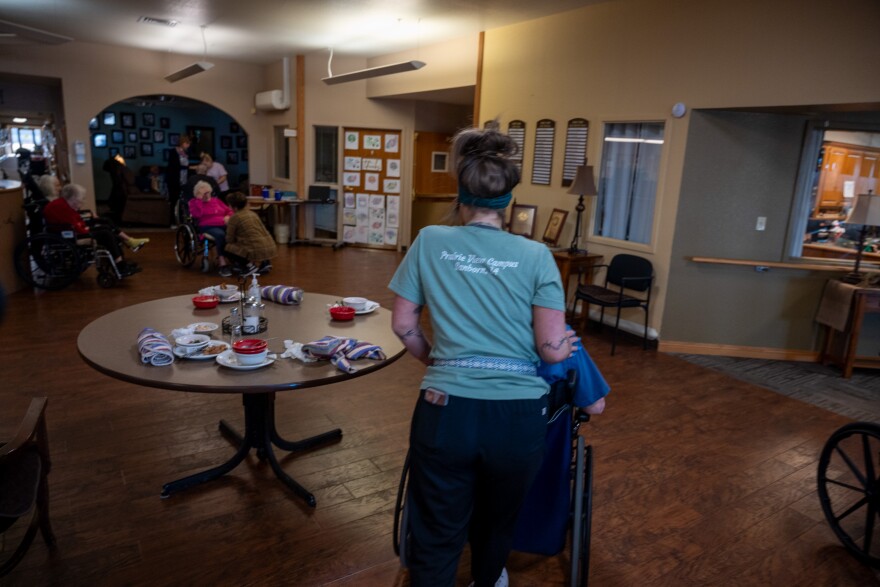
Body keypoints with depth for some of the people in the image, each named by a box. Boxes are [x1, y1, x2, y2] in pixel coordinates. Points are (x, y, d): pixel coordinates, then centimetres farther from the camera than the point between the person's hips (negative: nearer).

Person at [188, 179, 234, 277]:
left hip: (223, 224, 4)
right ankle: (223, 264, -44)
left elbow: (229, 211, 26)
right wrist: (199, 199, -2)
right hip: (208, 227, -4)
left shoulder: (216, 200, 26)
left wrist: (228, 217, 3)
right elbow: (197, 215, -6)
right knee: (220, 234, -40)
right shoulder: (194, 202, 14)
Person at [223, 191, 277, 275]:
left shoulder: (235, 217, -4)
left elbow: (229, 240, 2)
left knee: (227, 248, 11)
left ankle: (248, 267, -1)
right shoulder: (253, 213, 15)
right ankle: (264, 262, 16)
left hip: (257, 250, -7)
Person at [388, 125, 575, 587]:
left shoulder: (429, 241, -3)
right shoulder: (535, 255, -6)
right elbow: (552, 349, -7)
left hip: (447, 409, -1)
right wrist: (566, 344, 15)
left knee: (436, 536, 16)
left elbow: (403, 325, 3)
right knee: (497, 520, 29)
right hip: (518, 415, 2)